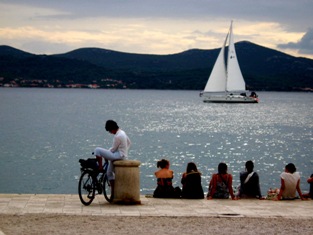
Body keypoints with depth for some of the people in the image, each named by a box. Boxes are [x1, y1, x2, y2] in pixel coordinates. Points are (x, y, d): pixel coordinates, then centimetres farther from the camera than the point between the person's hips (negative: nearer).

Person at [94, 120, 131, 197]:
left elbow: (113, 149, -15)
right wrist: (125, 151, 22)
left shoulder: (117, 136, -21)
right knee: (109, 173, 19)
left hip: (118, 155, -10)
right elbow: (129, 143, 22)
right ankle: (113, 192, 22)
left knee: (97, 150, -17)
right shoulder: (122, 132, 10)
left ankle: (100, 167, -8)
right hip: (123, 155, 10)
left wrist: (106, 156, 0)